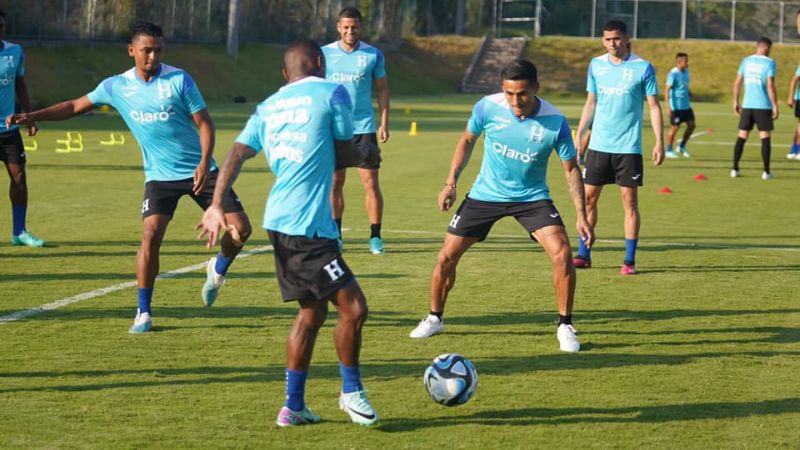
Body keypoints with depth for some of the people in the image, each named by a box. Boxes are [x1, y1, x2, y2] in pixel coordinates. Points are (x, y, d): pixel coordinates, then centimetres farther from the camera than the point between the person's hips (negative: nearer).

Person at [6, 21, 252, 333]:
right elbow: (75, 106, 8)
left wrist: (204, 163, -20)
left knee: (240, 228, -8)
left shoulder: (178, 79, -8)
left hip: (199, 171, 0)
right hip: (159, 176, 1)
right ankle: (143, 313, -4)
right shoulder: (116, 86, -1)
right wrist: (33, 116, -3)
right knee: (150, 236, -17)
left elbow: (204, 122, -6)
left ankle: (218, 269, 25)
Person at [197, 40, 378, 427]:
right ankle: (351, 392, 8)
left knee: (312, 312, 16)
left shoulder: (268, 106, 17)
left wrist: (216, 205, 4)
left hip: (279, 222, 9)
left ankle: (293, 406, 17)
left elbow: (236, 154, 7)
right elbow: (345, 152, 3)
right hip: (308, 227, -8)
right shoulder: (331, 93, -2)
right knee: (353, 308, -4)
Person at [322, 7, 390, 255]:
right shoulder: (325, 54, 3)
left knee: (371, 183, -5)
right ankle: (335, 235, 17)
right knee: (335, 183, 6)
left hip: (364, 129, -1)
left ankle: (375, 237, 2)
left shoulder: (373, 55, 2)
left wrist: (384, 124, 0)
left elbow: (382, 89, 8)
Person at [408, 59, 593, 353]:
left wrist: (582, 215, -14)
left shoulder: (555, 122, -20)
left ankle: (565, 326, -2)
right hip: (485, 194, 2)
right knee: (447, 257, -1)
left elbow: (571, 168, -8)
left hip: (532, 197, -1)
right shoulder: (488, 107, -17)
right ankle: (434, 319, 24)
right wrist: (451, 182, -2)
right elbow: (467, 140, 4)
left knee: (562, 254, -20)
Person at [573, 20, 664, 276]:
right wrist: (579, 135, 11)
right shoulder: (596, 65, 7)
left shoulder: (643, 68, -5)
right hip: (598, 145, 4)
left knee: (630, 201, -2)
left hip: (628, 147, -4)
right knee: (588, 198, 5)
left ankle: (630, 260, 4)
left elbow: (653, 106, -2)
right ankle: (583, 255, 15)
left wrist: (659, 142, -9)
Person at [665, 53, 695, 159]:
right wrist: (668, 107, -23)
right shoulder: (673, 74, -15)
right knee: (674, 128, -2)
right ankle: (669, 151, 11)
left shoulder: (685, 72, 10)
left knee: (691, 125, 4)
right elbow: (667, 90, -18)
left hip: (686, 106, 8)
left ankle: (682, 147, 19)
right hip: (676, 106, -8)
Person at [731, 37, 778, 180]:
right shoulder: (769, 63, -6)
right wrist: (775, 106, -9)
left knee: (742, 137, 9)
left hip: (747, 105, 4)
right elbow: (770, 86, -13)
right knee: (765, 138, 2)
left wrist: (736, 102, 15)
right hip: (763, 106, -4)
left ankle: (735, 169, 7)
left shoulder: (746, 61, 8)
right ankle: (766, 172, 2)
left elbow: (737, 83, 7)